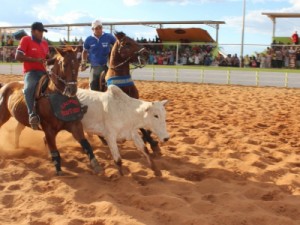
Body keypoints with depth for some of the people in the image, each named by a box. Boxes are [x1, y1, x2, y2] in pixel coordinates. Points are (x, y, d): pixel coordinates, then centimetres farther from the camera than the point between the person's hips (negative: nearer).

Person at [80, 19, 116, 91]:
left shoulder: (109, 37, -4)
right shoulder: (89, 40, 0)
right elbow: (85, 52, 15)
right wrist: (83, 63, 7)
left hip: (106, 66, -1)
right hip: (95, 67, 1)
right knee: (93, 84, 2)